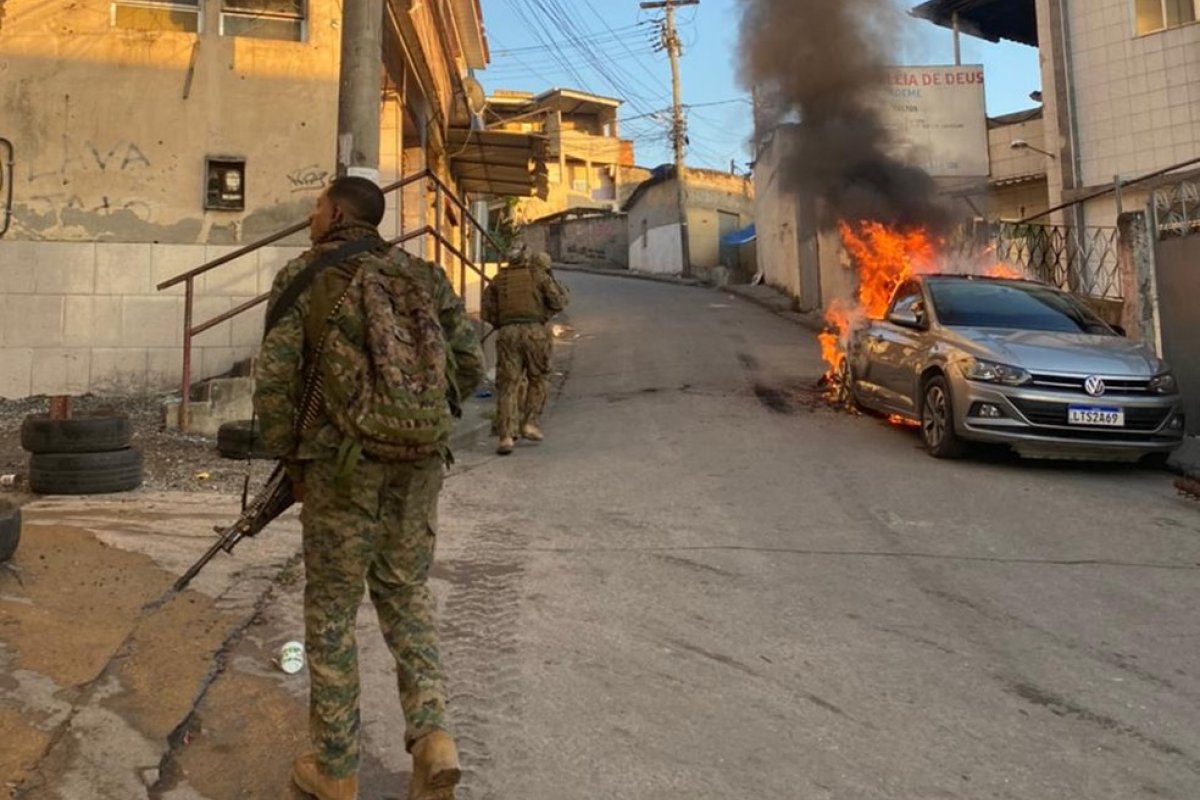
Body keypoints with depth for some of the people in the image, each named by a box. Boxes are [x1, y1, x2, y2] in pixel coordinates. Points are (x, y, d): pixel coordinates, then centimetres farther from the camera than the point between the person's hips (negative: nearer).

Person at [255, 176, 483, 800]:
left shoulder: (302, 278, -1)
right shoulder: (423, 276, 10)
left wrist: (290, 460, 7)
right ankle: (431, 736, 4)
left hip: (343, 465, -3)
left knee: (332, 608, 11)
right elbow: (470, 364, 8)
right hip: (420, 463, 4)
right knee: (404, 590, 19)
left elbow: (274, 381, -7)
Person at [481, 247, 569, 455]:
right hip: (535, 332, -1)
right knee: (538, 379, 18)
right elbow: (560, 301, 5)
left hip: (507, 334, 2)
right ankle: (530, 423, 11)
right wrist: (551, 279, 19)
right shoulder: (539, 276, 11)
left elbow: (487, 313, 11)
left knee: (507, 385, 2)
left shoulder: (498, 280, 18)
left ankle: (506, 436, -7)